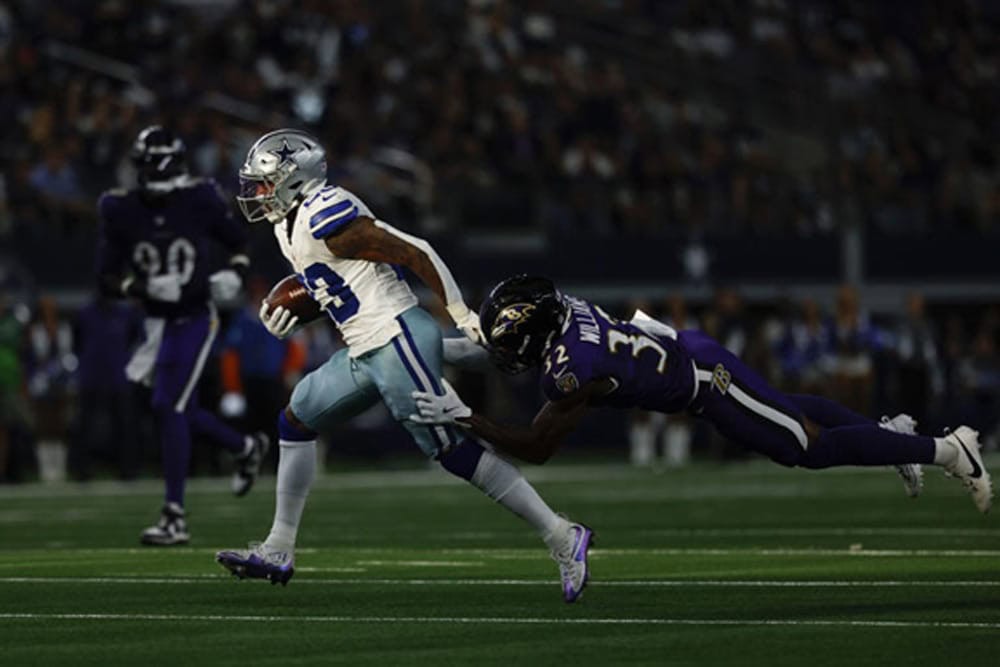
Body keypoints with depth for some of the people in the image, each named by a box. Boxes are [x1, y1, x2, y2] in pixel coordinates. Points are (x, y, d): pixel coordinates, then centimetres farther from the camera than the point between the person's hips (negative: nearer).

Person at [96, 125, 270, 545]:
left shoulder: (200, 201, -10)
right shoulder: (122, 212, -6)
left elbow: (239, 243, 6)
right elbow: (106, 278, -5)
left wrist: (233, 274, -14)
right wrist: (143, 288, -23)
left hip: (194, 319, -5)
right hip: (157, 321, 5)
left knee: (167, 408, -14)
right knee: (179, 411, 14)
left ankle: (174, 518, -10)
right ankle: (246, 448, 45)